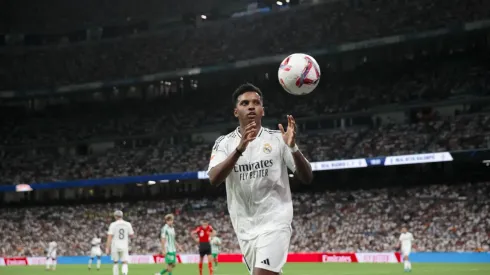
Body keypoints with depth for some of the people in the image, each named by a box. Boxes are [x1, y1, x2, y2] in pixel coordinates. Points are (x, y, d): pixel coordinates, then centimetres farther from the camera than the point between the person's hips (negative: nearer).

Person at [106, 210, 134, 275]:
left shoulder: (113, 224, -6)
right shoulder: (128, 224, 1)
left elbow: (110, 237, -10)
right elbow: (132, 235, 8)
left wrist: (107, 248, -9)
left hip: (115, 247, -1)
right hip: (124, 247, 1)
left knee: (115, 262, 16)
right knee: (124, 263, 1)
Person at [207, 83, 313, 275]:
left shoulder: (277, 139, 0)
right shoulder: (224, 143, 3)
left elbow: (307, 178, -4)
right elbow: (214, 179, -16)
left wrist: (293, 147, -22)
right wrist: (239, 149, -30)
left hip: (274, 222, -3)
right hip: (244, 228, 3)